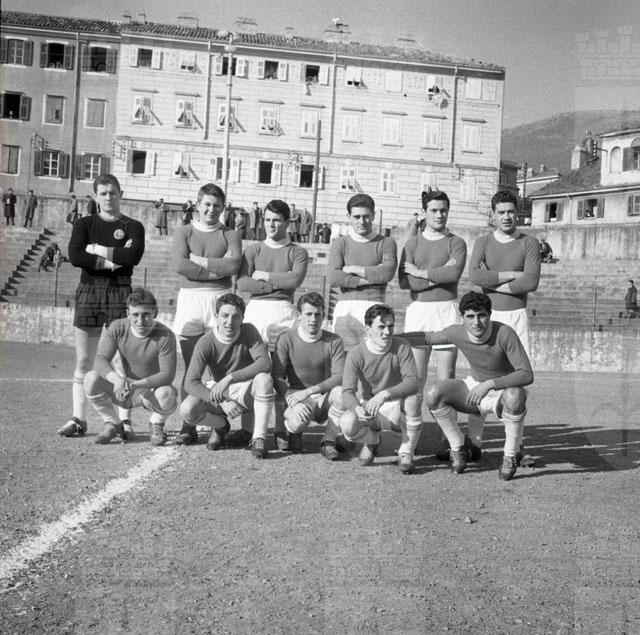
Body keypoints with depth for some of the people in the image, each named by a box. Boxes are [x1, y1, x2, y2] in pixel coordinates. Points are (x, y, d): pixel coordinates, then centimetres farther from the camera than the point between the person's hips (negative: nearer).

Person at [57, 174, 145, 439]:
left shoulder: (132, 226, 8)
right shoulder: (84, 224, 12)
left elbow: (134, 255, -12)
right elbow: (75, 256, -6)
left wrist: (97, 249, -7)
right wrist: (112, 261, -10)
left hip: (120, 293, -1)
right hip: (88, 291, 2)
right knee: (83, 362, 1)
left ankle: (124, 419, -1)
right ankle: (78, 419, 6)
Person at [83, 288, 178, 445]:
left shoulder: (165, 336, -21)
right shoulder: (117, 328, -12)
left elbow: (167, 375, -25)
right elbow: (101, 359, -17)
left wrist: (137, 384, -39)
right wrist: (117, 379, -38)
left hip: (153, 391, -3)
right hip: (124, 391, 3)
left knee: (168, 394, -37)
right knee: (91, 379, -21)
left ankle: (156, 424, 0)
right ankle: (112, 424, 1)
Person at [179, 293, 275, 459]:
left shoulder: (248, 331, -15)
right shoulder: (206, 342, -17)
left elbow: (265, 363, -27)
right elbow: (191, 383, -23)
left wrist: (230, 378, -35)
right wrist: (222, 403, -36)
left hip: (247, 391, -1)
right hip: (219, 391, 1)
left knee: (264, 379, -34)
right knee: (187, 410, -25)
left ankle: (259, 438, -23)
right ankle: (220, 424, 9)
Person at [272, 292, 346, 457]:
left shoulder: (333, 341, -1)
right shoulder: (286, 339, -3)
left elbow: (340, 377, -13)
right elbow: (277, 377, -9)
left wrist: (309, 391, -26)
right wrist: (290, 398, -28)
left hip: (325, 397, 1)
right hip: (297, 397, -1)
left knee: (341, 391, -32)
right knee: (298, 420, -35)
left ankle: (329, 441, -14)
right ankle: (293, 433, 5)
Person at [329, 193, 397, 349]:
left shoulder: (386, 243, 10)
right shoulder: (340, 243, 13)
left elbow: (388, 272, -8)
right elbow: (334, 277, -3)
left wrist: (353, 269, -2)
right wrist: (373, 276, -4)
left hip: (374, 308, -1)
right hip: (345, 308, 1)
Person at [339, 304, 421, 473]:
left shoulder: (401, 347, -13)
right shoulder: (356, 354, -13)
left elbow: (412, 381, -26)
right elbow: (347, 392, -20)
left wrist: (384, 394, -42)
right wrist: (358, 408, -43)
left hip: (396, 408, 0)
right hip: (367, 405, 0)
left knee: (412, 396, -34)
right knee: (347, 424, -31)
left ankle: (406, 452, -13)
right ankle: (372, 440, 8)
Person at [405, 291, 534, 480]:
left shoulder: (504, 333, -28)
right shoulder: (457, 333, -16)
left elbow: (527, 375, -30)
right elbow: (429, 338, 5)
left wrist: (489, 384, -38)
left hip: (504, 390, -4)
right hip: (474, 387, 4)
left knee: (515, 396, -40)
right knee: (432, 392, -21)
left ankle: (511, 456, -14)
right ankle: (460, 448, -1)